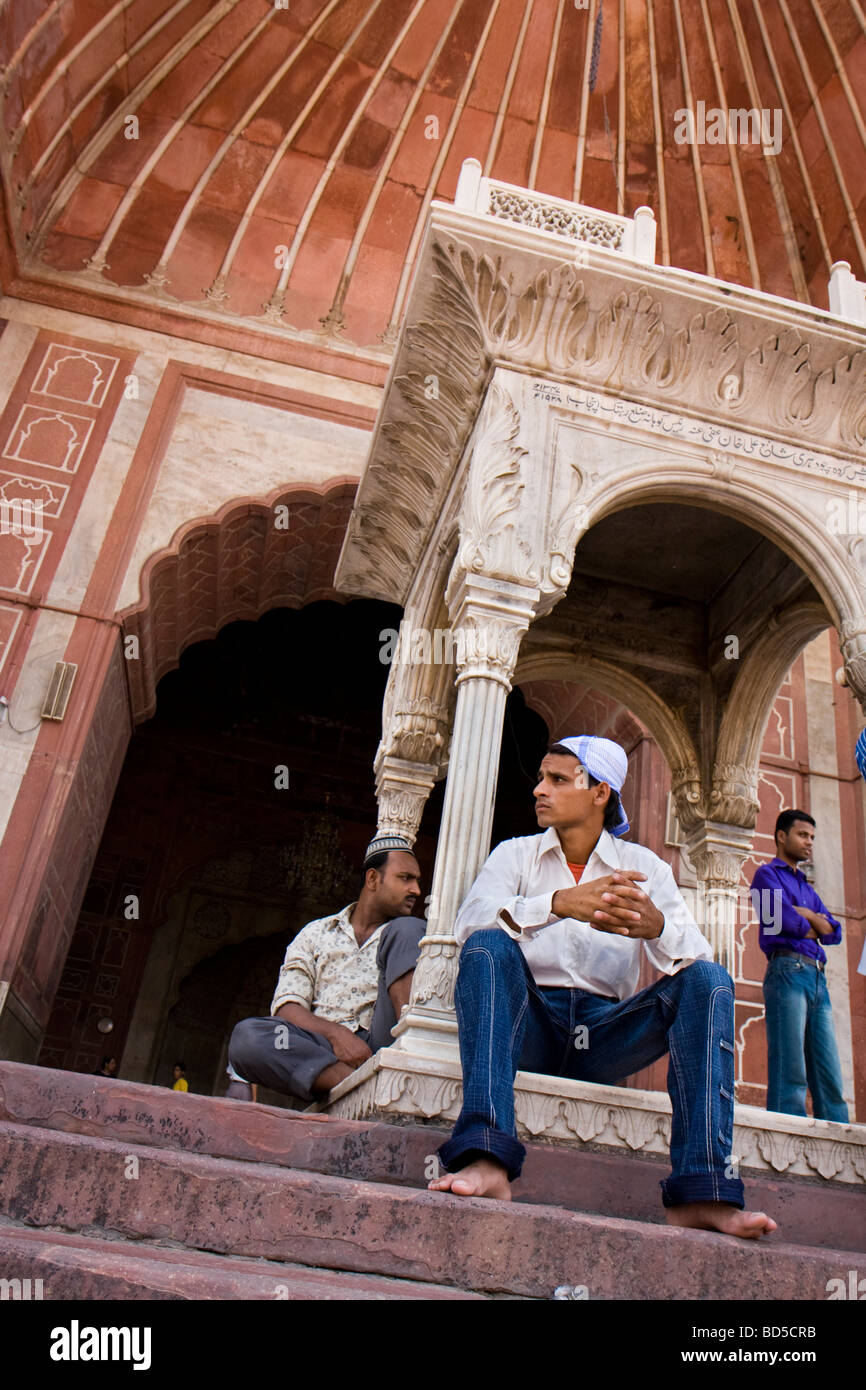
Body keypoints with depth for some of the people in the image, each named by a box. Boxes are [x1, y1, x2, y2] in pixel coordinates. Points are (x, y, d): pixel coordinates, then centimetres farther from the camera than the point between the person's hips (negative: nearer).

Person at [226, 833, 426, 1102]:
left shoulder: (404, 935, 22)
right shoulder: (315, 934, 20)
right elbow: (287, 1008, 5)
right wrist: (335, 1033, -15)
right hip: (322, 1050, 0)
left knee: (407, 929, -12)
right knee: (247, 1034, -30)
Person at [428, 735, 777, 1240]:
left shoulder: (643, 866, 10)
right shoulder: (516, 854, 8)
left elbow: (698, 956, -5)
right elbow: (471, 921, -14)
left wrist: (657, 926, -30)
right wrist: (561, 903, -30)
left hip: (604, 1033, 1)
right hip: (530, 1025, -1)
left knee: (709, 980, -20)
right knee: (489, 947, -29)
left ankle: (702, 1193, -31)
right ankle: (486, 1160, -43)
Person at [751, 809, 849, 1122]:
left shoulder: (807, 888, 30)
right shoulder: (767, 874, 7)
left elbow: (834, 933, 17)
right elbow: (786, 922, -10)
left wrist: (808, 915, -1)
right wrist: (815, 929, 8)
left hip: (817, 978, 8)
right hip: (787, 971, -8)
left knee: (830, 1078, 1)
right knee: (790, 1073, -14)